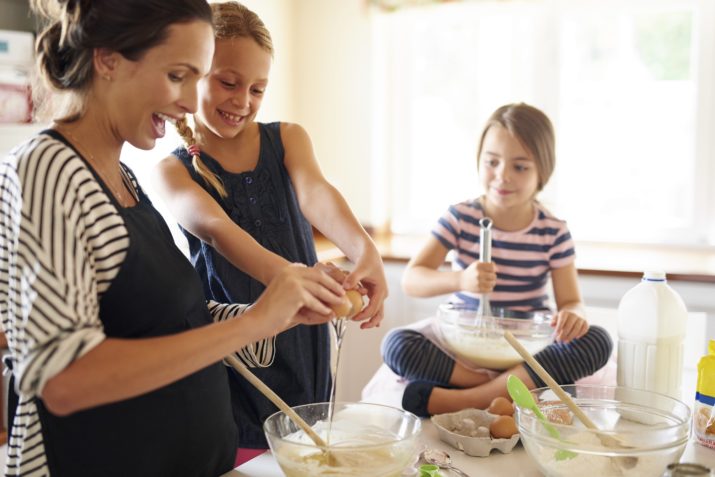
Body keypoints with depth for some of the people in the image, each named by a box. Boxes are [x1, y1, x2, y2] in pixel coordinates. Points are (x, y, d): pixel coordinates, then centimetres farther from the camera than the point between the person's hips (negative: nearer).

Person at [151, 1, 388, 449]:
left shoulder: (288, 139, 1)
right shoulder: (174, 171, -6)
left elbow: (315, 193, -19)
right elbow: (212, 225, -26)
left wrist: (365, 250, -41)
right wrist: (278, 273, -47)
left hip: (302, 344, 2)